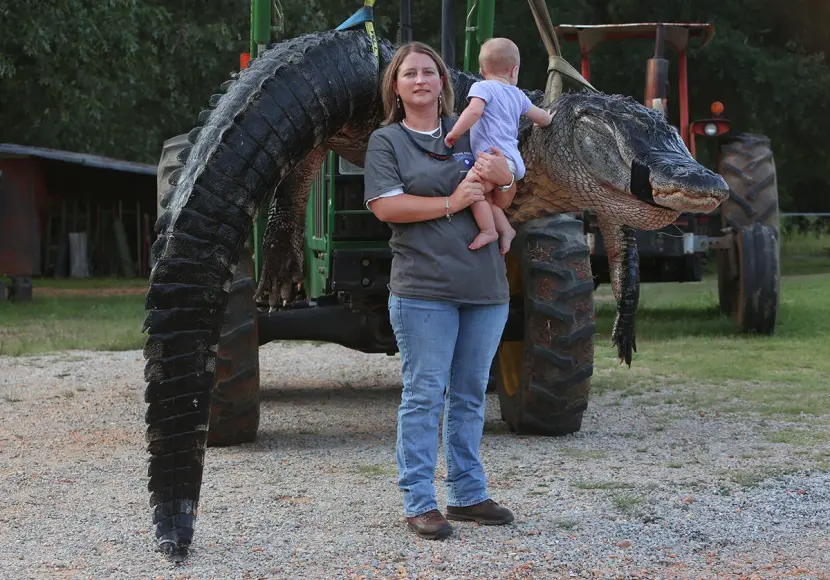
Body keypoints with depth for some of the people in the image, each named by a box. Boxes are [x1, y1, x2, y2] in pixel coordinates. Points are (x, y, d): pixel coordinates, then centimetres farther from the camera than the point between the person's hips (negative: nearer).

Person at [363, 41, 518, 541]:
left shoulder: (471, 131, 13)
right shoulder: (386, 140, 3)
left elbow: (506, 202, 14)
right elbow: (385, 206, -10)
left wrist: (503, 179, -10)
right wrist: (452, 202, -14)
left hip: (485, 286, 4)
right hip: (424, 288, -4)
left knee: (470, 395, 11)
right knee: (424, 395, -5)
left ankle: (468, 495, 20)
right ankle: (419, 503, 0)